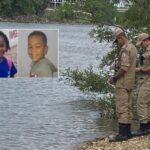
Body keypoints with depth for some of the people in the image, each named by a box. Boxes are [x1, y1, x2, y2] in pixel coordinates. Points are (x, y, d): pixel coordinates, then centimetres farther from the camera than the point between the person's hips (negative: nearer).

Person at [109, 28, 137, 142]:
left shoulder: (125, 49, -16)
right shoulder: (133, 47, 15)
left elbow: (124, 67, -24)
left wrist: (114, 78, -13)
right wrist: (117, 71, 14)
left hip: (123, 83, -10)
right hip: (130, 82, 10)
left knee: (122, 108, -9)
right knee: (128, 107, 12)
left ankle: (122, 134, -9)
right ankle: (128, 132, 16)